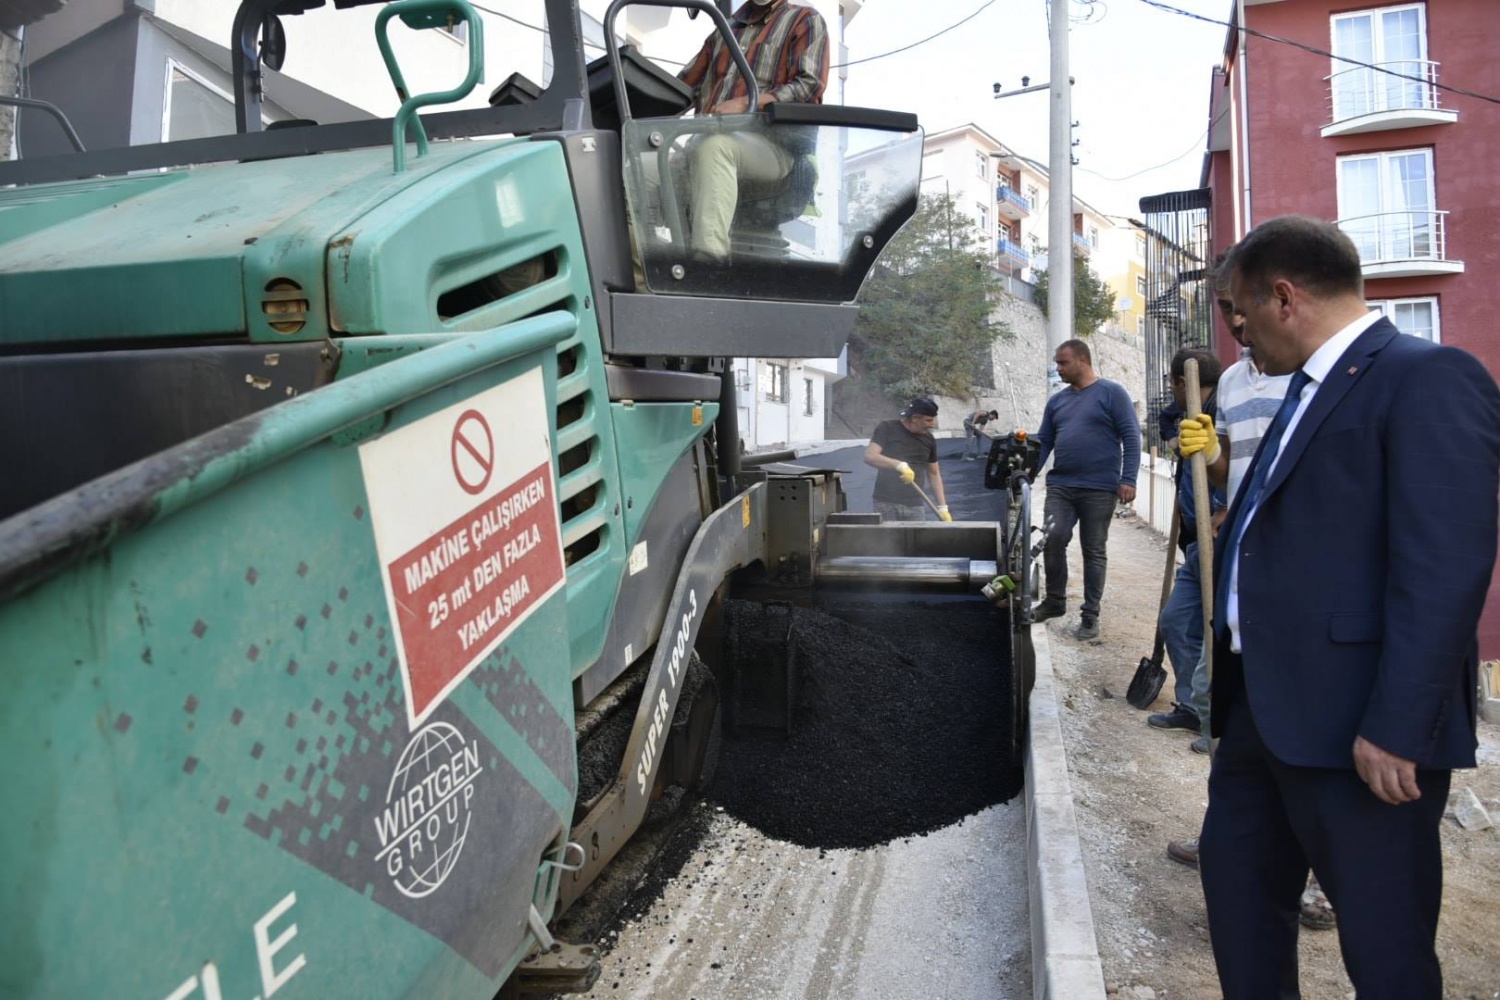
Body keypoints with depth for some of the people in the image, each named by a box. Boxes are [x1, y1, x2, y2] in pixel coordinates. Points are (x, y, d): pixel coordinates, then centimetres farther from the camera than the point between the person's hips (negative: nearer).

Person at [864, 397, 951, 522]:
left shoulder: (929, 439, 8)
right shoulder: (887, 429, -4)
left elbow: (934, 474, 16)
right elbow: (869, 456, -16)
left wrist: (943, 507, 8)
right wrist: (900, 465, -31)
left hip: (915, 506, 3)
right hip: (886, 504, -3)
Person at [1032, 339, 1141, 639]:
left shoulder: (1111, 393, -2)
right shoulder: (1057, 400, 14)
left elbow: (1131, 437, -6)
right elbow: (1044, 442, 15)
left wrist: (1128, 479, -14)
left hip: (1099, 488, -4)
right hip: (1060, 485, 4)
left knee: (1094, 551, 3)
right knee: (1053, 539, -10)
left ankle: (1090, 615, 12)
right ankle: (1054, 600, 10)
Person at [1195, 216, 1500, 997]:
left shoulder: (1429, 379, -14)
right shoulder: (1312, 390, 16)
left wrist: (1397, 726, -25)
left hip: (1356, 723, -9)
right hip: (1266, 702, 9)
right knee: (1234, 873, 20)